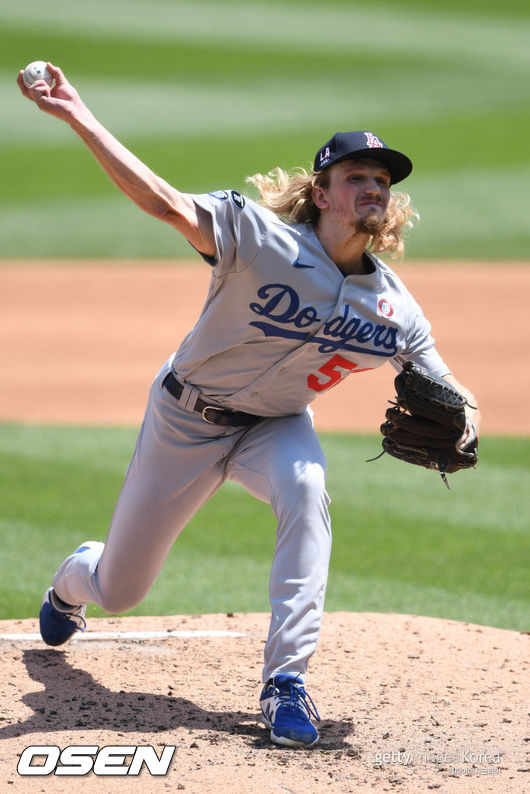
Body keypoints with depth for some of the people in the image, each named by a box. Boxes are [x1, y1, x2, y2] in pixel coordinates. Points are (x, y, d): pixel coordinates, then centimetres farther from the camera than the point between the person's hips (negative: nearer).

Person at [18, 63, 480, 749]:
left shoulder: (395, 310, -13)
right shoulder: (263, 239, -27)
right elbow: (166, 204, -39)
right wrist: (79, 118, -51)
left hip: (276, 428, 2)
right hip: (187, 421, -2)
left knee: (304, 486, -35)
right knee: (118, 590, 10)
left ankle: (286, 682, -30)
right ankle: (76, 577, 52)